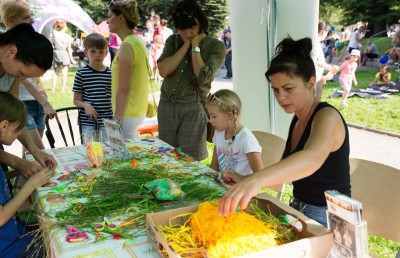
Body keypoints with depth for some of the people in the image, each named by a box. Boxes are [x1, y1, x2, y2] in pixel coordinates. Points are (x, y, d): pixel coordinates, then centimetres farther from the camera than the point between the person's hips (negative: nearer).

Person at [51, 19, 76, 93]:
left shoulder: (55, 33, -2)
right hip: (64, 54, -4)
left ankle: (53, 88, 13)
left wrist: (56, 22, 3)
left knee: (56, 72, 13)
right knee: (64, 72, 0)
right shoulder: (68, 37, -9)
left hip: (56, 53, 4)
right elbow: (69, 48, -9)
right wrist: (71, 58, -4)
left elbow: (53, 28, 21)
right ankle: (63, 89, 0)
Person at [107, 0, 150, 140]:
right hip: (137, 110, 9)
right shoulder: (138, 41, 9)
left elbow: (124, 88, -22)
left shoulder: (127, 46, -19)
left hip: (127, 114, -9)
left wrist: (117, 118, -18)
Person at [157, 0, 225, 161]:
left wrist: (195, 46, -11)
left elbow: (202, 78, -19)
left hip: (193, 108, -4)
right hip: (166, 106, 4)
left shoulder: (216, 46, -6)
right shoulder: (173, 41, 6)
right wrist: (186, 45, -8)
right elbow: (163, 71, -9)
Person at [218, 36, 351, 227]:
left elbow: (312, 159, -42)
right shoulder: (297, 120, 7)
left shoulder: (327, 117, -19)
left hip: (327, 219, -7)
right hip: (298, 211, 7)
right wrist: (246, 183, -3)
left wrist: (256, 179, -58)